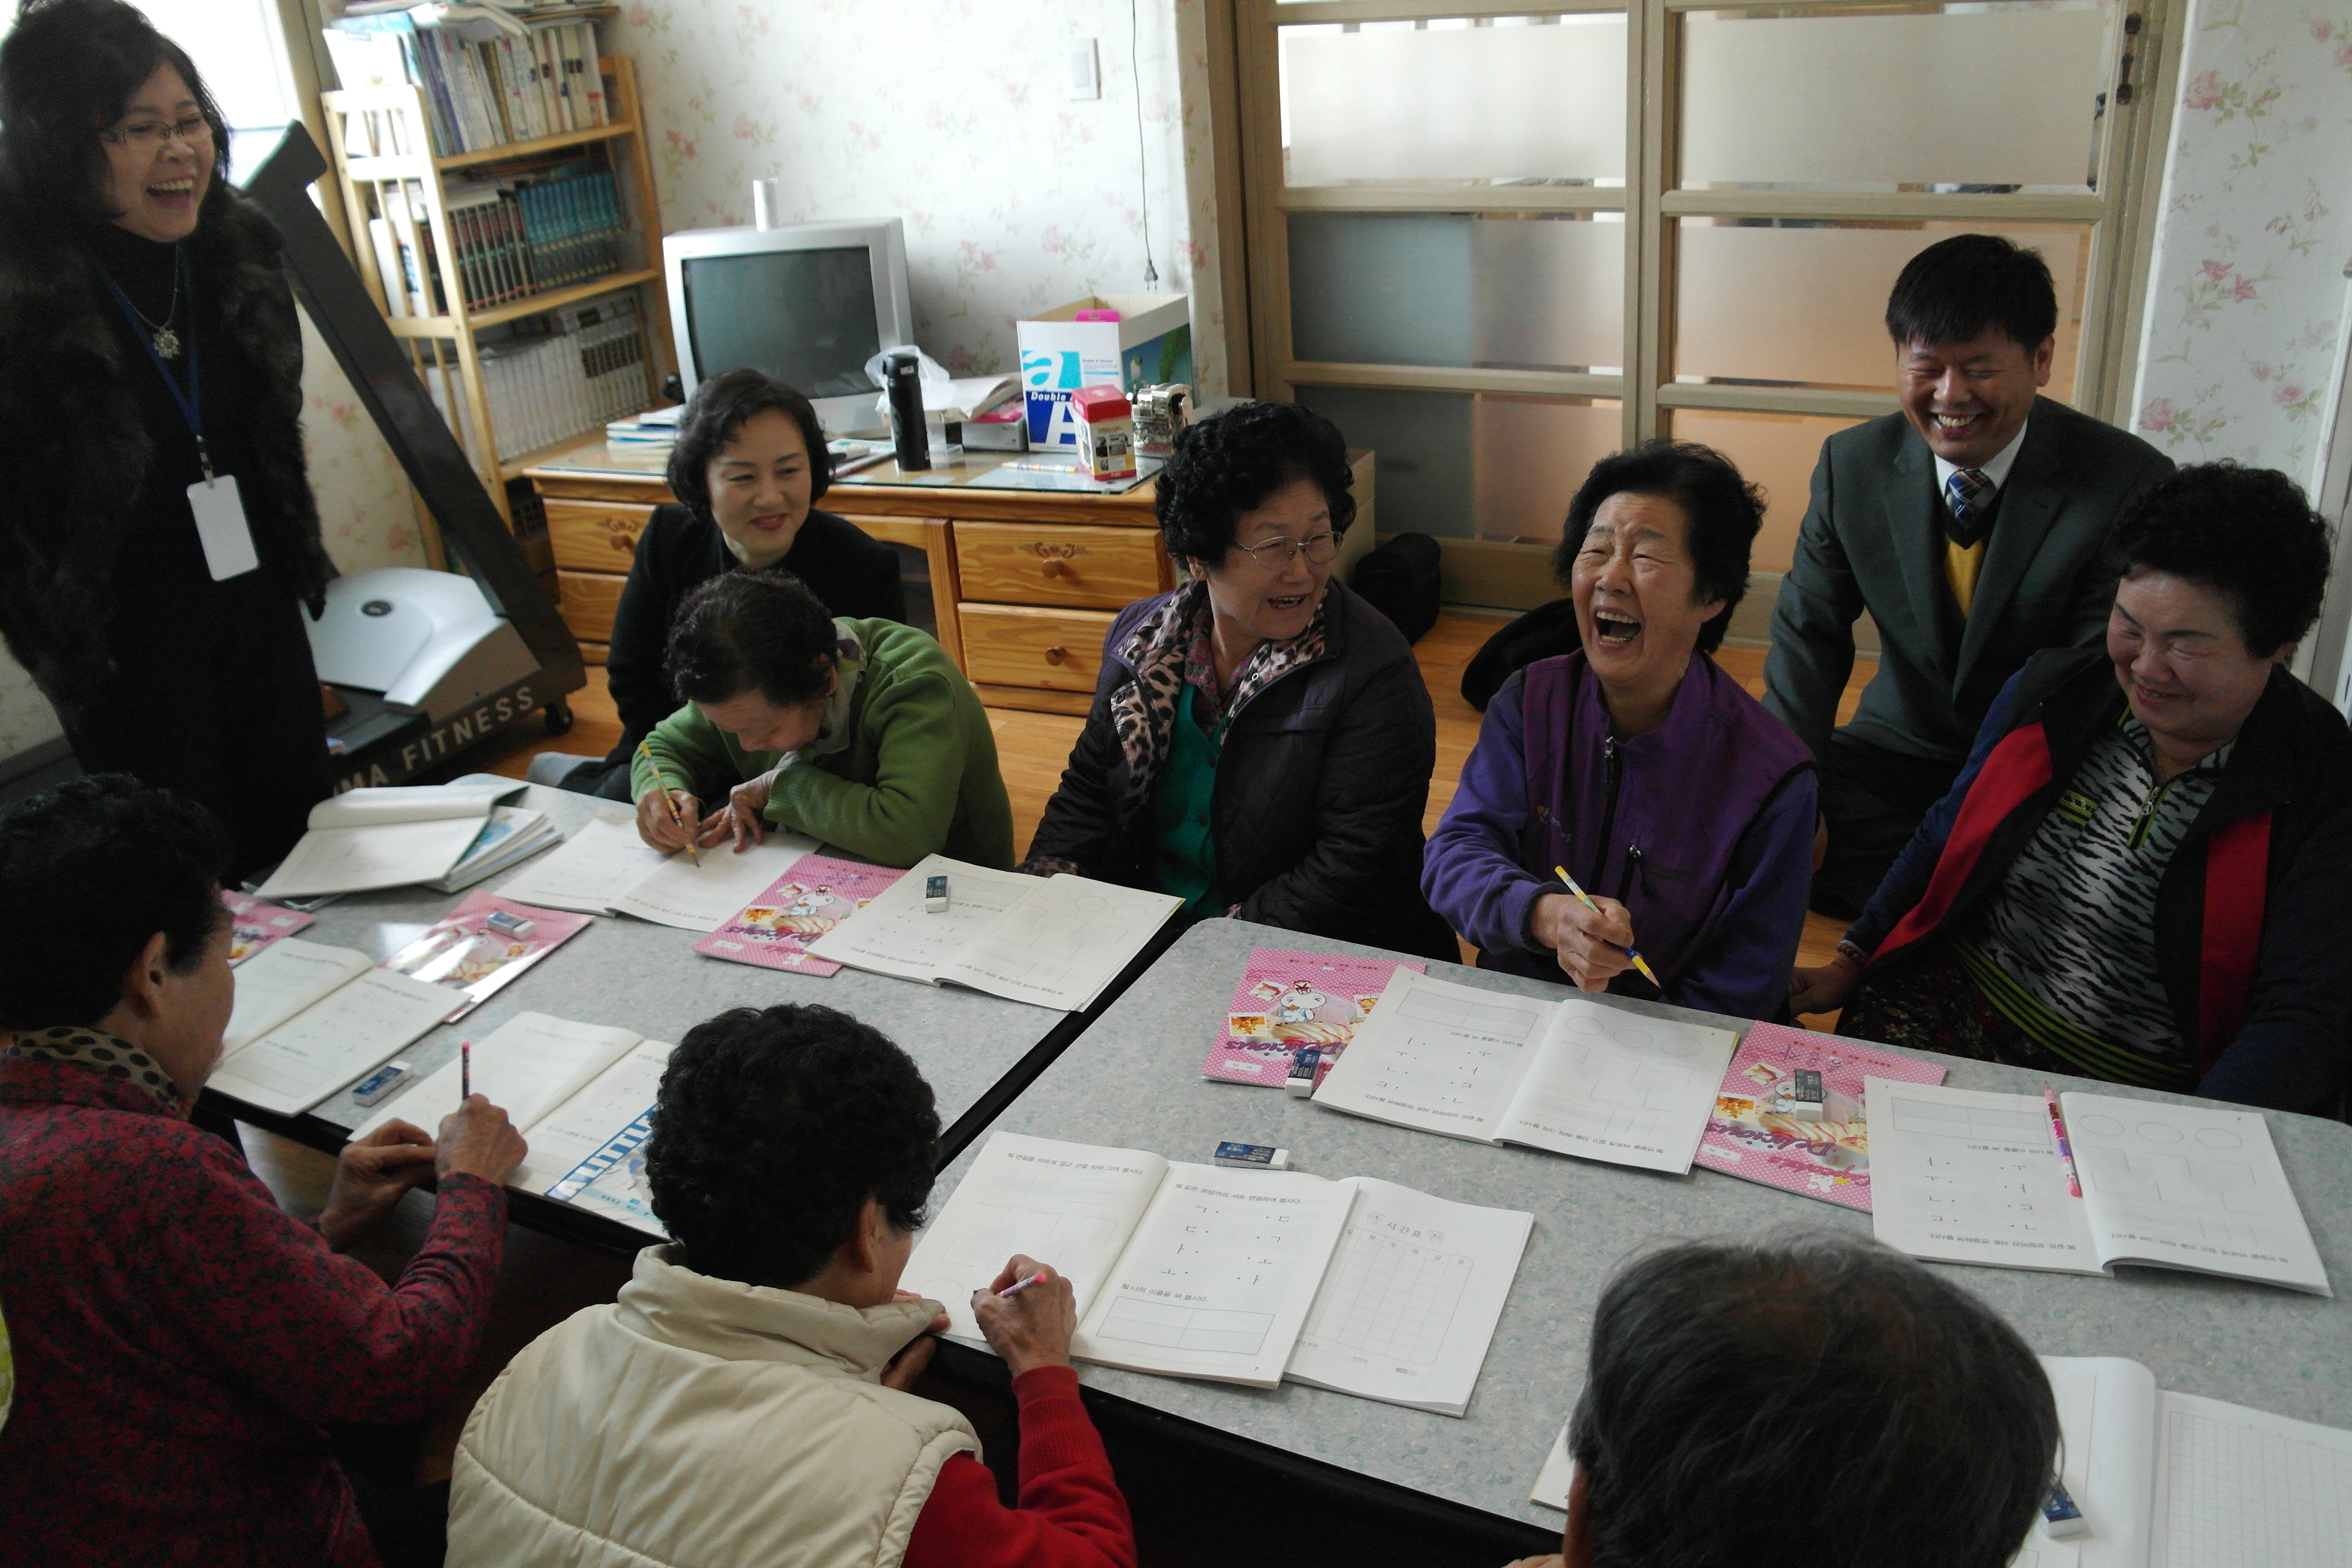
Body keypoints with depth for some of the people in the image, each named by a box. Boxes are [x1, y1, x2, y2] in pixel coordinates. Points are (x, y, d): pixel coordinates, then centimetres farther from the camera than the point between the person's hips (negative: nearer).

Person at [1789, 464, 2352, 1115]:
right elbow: (1948, 838, 16)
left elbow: (2300, 1016, -11)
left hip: (2137, 1090, -3)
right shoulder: (2051, 689, 4)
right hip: (1952, 1002, 4)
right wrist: (1851, 962, 13)